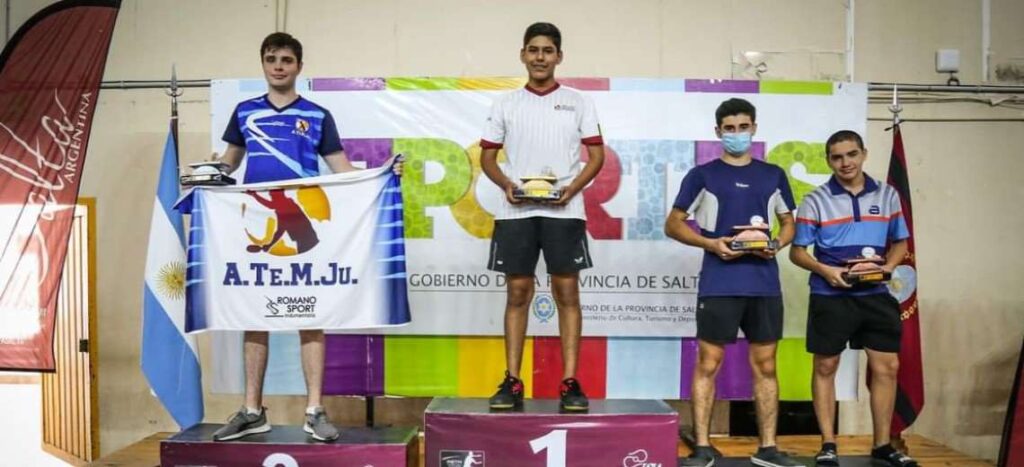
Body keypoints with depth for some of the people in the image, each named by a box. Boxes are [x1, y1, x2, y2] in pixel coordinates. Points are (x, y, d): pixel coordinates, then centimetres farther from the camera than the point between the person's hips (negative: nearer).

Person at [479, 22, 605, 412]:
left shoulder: (578, 102, 8)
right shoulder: (505, 104, 11)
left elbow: (596, 156, 5)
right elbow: (487, 157, 11)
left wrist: (572, 188, -12)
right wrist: (506, 185, -9)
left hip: (563, 211, -1)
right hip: (515, 211, 1)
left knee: (567, 292, -1)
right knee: (517, 293, 3)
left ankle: (570, 383, 4)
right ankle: (512, 382, 9)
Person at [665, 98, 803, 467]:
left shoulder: (773, 175, 12)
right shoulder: (702, 175, 3)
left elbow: (788, 223, 19)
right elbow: (673, 225, 3)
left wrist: (778, 243, -4)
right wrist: (711, 244, -12)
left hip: (764, 284, 3)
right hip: (718, 284, -3)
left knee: (765, 365, 8)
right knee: (708, 363, -1)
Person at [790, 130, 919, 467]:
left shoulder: (887, 196, 7)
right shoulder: (816, 201, -3)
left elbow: (900, 242, 13)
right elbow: (797, 251, -2)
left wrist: (888, 266, -7)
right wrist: (825, 270, -19)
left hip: (875, 295, 3)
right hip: (830, 296, -3)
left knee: (887, 366, 5)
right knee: (826, 367, 4)